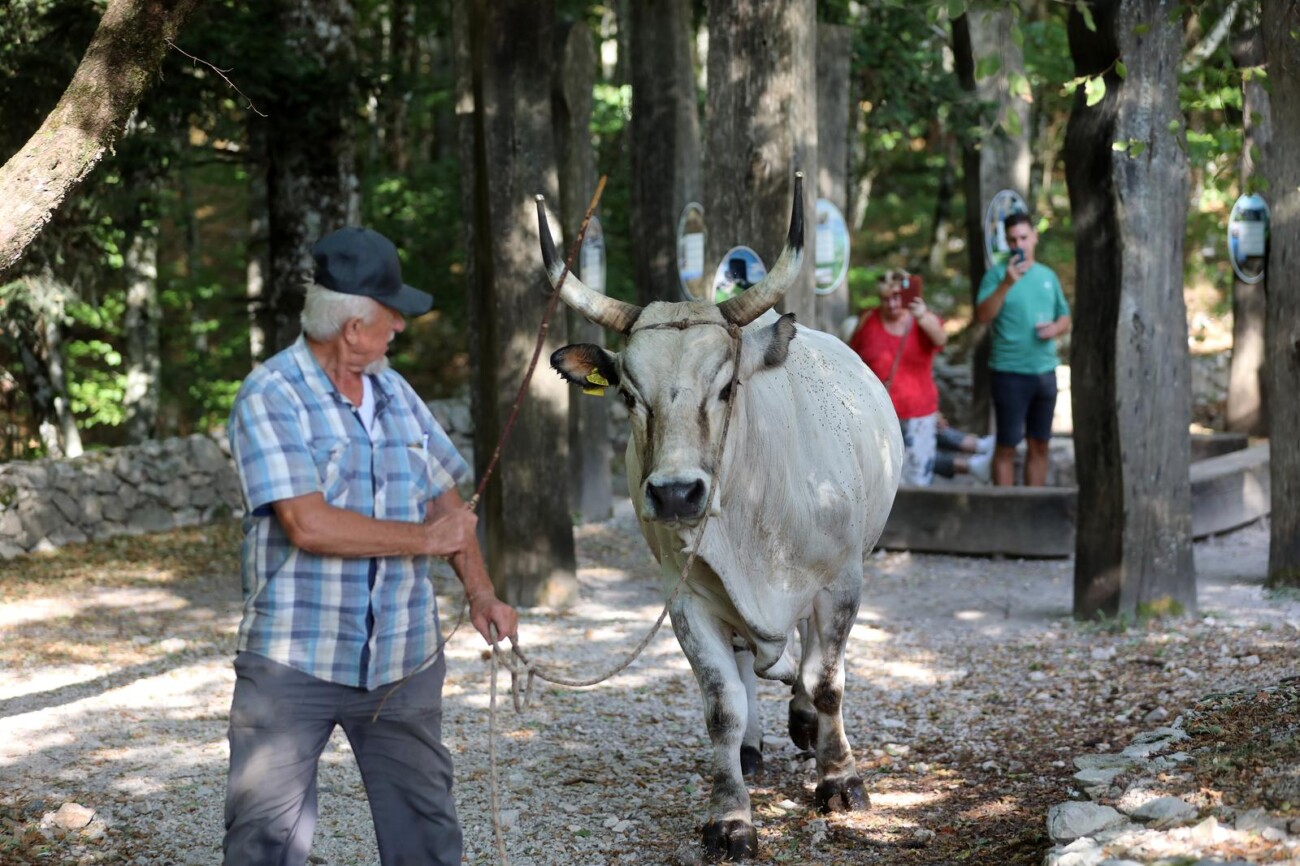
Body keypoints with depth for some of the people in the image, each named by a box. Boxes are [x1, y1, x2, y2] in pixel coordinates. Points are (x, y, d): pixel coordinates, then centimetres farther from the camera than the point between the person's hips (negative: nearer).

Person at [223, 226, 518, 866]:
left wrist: (479, 591, 4)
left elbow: (444, 500, 19)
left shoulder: (395, 393, 11)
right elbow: (308, 524, -21)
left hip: (404, 665, 6)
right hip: (294, 663, -6)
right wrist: (426, 539, -12)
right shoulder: (271, 397, -11)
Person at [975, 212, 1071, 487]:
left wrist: (1055, 328, -6)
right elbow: (982, 316, -15)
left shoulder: (1048, 275, 10)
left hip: (1044, 372, 5)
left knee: (1039, 445, 10)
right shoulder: (997, 274, -4)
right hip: (1010, 373, -5)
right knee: (1007, 446, -1)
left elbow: (1065, 317, 17)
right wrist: (1006, 284, -25)